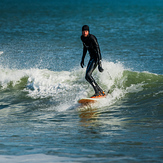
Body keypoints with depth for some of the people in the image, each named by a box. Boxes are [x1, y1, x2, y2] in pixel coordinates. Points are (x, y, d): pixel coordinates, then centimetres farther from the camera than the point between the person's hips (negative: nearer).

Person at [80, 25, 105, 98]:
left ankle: (97, 93, -17)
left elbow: (98, 50, -26)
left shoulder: (92, 38, -22)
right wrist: (82, 59, 21)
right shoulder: (82, 37, 3)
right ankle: (101, 91, 10)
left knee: (88, 75, -20)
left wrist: (99, 64, -32)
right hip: (92, 58, 9)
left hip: (96, 57, -9)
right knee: (87, 77, 5)